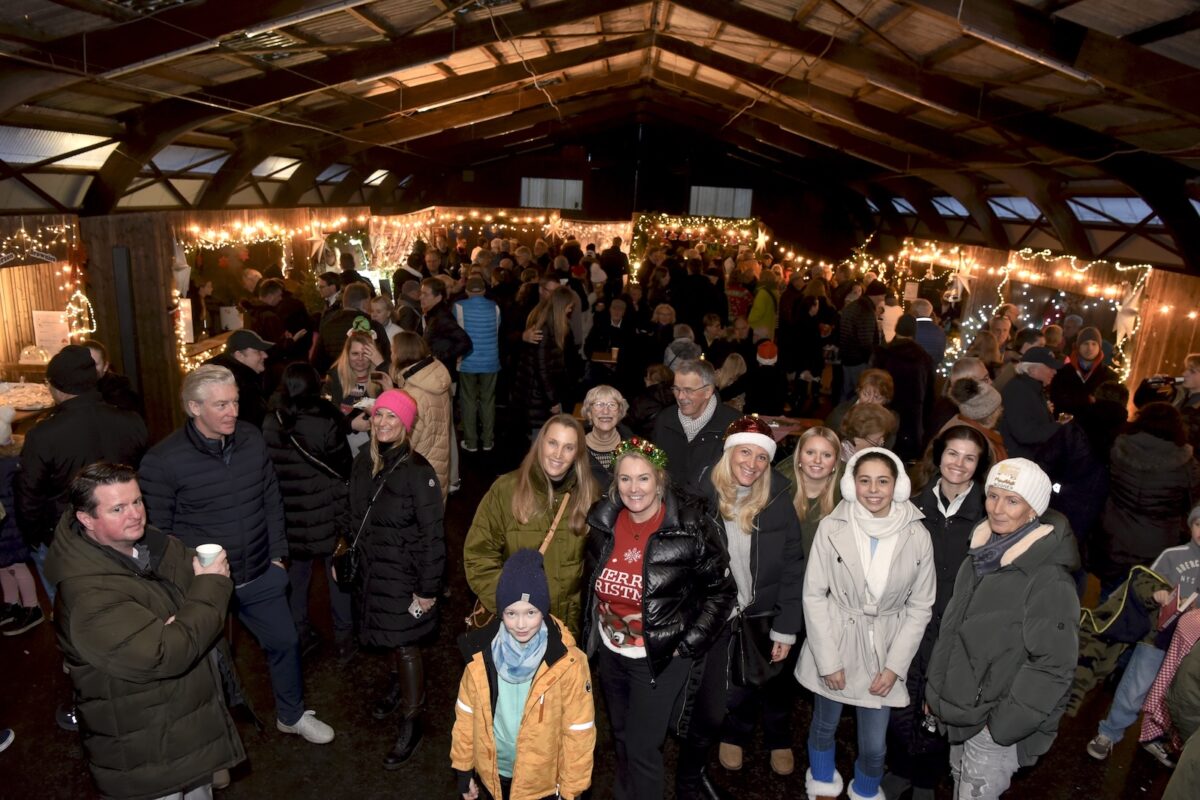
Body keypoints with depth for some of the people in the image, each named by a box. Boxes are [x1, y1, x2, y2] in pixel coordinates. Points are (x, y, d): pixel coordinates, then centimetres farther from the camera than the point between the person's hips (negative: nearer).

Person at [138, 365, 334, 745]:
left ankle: (292, 715, 43)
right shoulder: (163, 460, -19)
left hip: (260, 576, 5)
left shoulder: (252, 439, -5)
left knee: (285, 641, 18)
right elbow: (156, 531, -12)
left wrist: (277, 555, 7)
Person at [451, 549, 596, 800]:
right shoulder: (482, 655, -15)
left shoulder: (567, 664, -24)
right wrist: (463, 769, 5)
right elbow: (466, 715, -2)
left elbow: (578, 732, -14)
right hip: (492, 774, 3)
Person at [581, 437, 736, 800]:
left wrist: (688, 646, -13)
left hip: (661, 658, -5)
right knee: (621, 736, 24)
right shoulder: (604, 520, -6)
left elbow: (722, 591, -11)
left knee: (643, 747, 4)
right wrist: (590, 632, 11)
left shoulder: (692, 528, -20)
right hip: (609, 652, 5)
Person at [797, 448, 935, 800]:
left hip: (884, 652, 1)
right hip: (833, 646, 0)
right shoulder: (832, 528, -14)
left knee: (874, 745, 8)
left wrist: (895, 665, -5)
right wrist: (828, 661, -10)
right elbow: (814, 595, -9)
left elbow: (921, 605, -1)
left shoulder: (917, 536, -10)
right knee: (825, 725, 19)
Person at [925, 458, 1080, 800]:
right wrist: (938, 693, 14)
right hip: (960, 712, 7)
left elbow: (1053, 666, -20)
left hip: (995, 725, -7)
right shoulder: (980, 554, 2)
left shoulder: (1049, 580, -21)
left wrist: (1001, 726, -16)